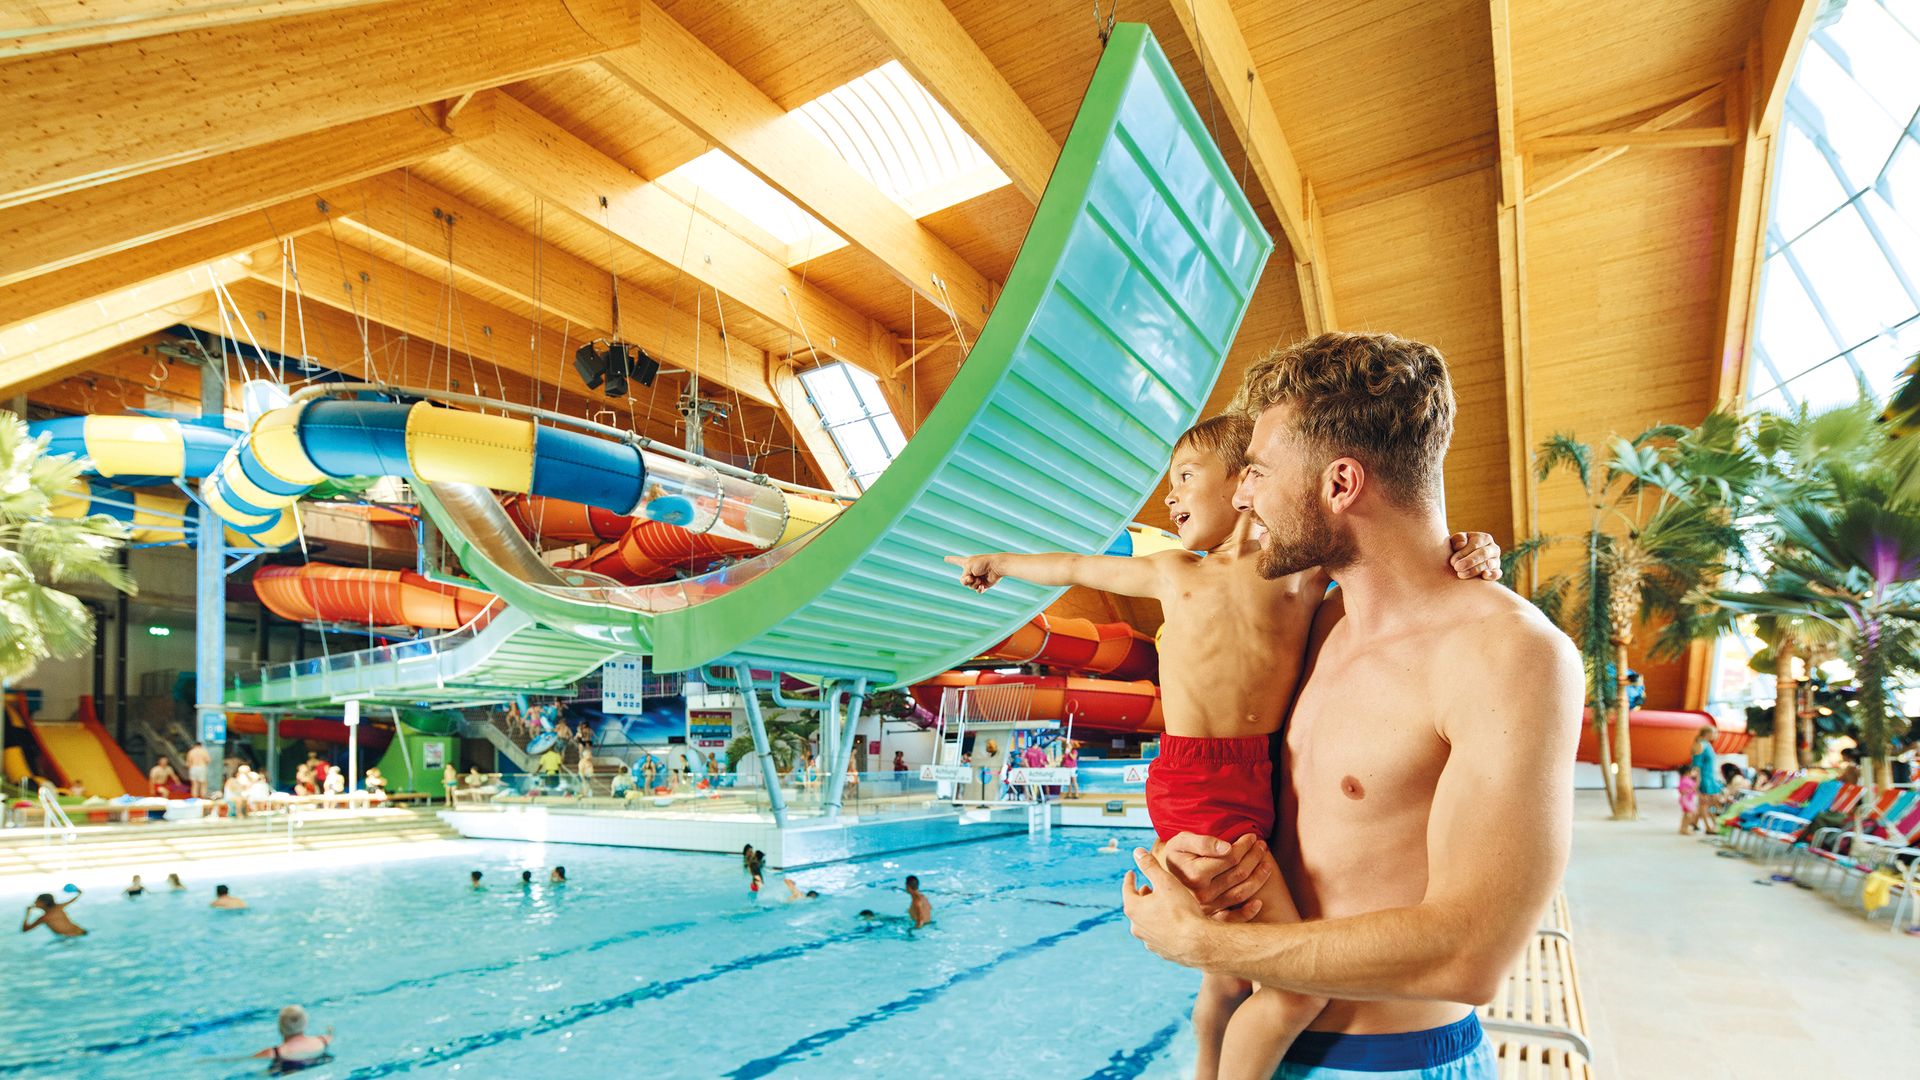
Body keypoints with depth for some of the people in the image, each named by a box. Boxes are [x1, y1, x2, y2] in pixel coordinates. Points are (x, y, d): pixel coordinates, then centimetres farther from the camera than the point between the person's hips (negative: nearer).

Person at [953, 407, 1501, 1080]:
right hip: (1194, 787, -2)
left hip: (1265, 783, 2)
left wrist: (1470, 550, -10)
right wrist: (1000, 563, 40)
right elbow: (1077, 568, 26)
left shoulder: (1304, 563, 8)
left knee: (1231, 977, 17)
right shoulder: (1171, 572, 12)